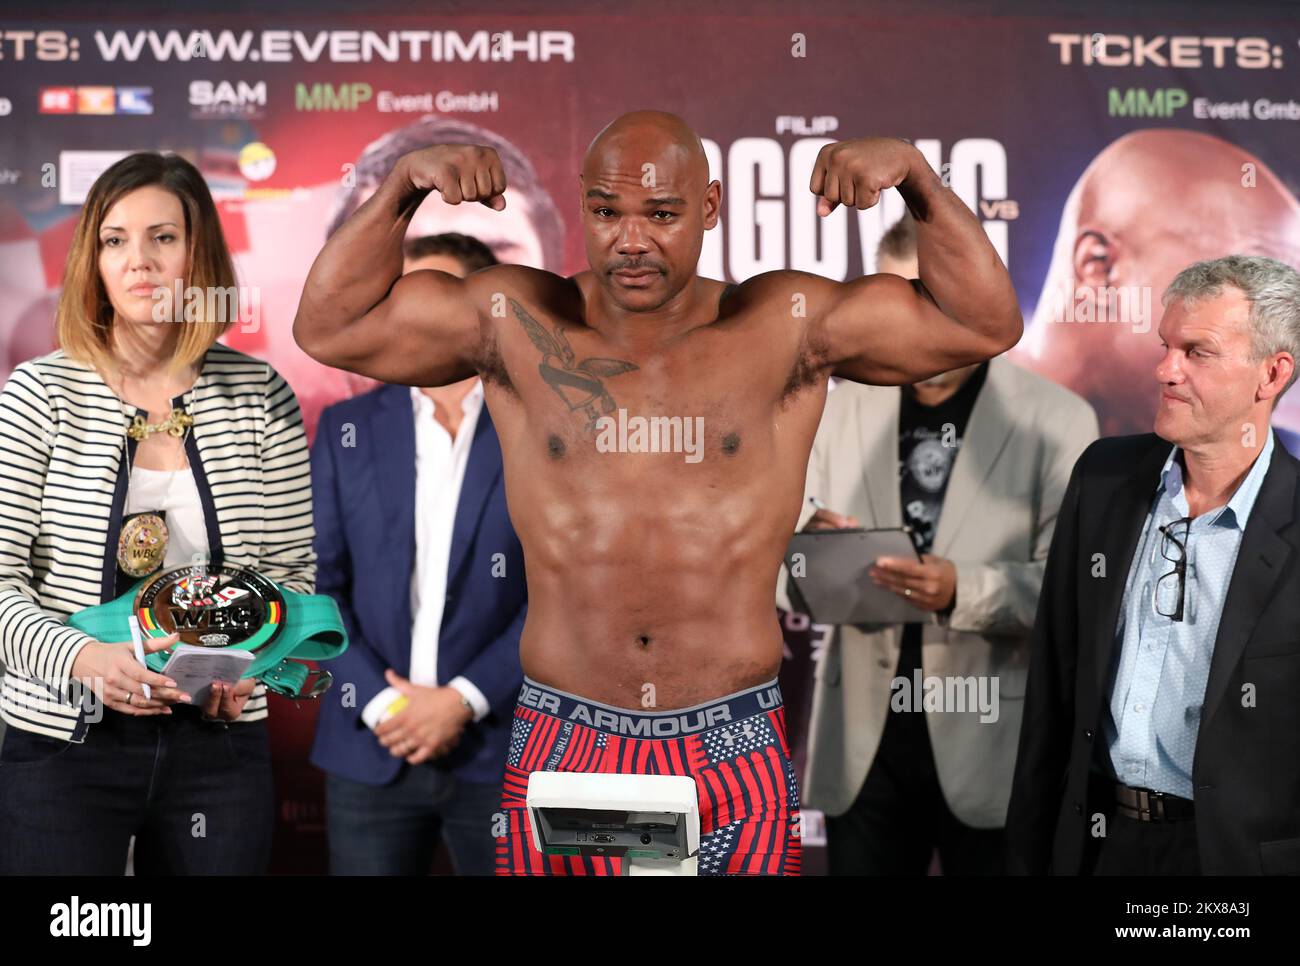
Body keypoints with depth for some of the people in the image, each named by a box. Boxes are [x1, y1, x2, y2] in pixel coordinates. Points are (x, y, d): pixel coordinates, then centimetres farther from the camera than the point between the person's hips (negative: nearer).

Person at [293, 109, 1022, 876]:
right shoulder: (519, 323, 3)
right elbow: (328, 327, 3)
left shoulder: (784, 329, 1)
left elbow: (986, 325, 1)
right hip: (562, 750, 1)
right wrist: (405, 187, -6)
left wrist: (915, 175, -9)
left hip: (735, 752, 0)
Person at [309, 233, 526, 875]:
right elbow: (318, 581, 4)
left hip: (502, 748, -2)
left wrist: (463, 700, -11)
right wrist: (378, 701, -8)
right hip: (369, 750, 2)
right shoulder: (347, 429, 8)